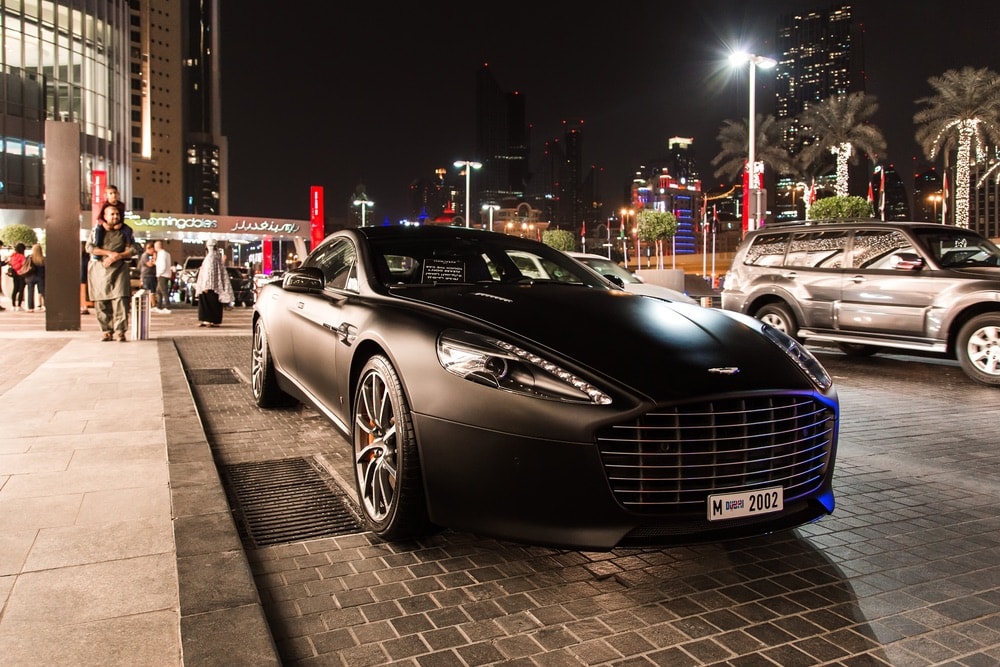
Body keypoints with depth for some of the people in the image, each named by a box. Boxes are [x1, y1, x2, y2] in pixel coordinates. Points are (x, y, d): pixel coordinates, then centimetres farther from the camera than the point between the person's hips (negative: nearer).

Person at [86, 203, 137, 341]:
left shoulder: (126, 231, 8)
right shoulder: (97, 230, 7)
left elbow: (131, 250, 2)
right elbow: (89, 247, -3)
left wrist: (117, 257, -14)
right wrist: (109, 253, -13)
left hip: (119, 269, -1)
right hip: (99, 269, 1)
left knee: (120, 299, -13)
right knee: (101, 302, 0)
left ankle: (120, 330, -12)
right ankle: (106, 331, 7)